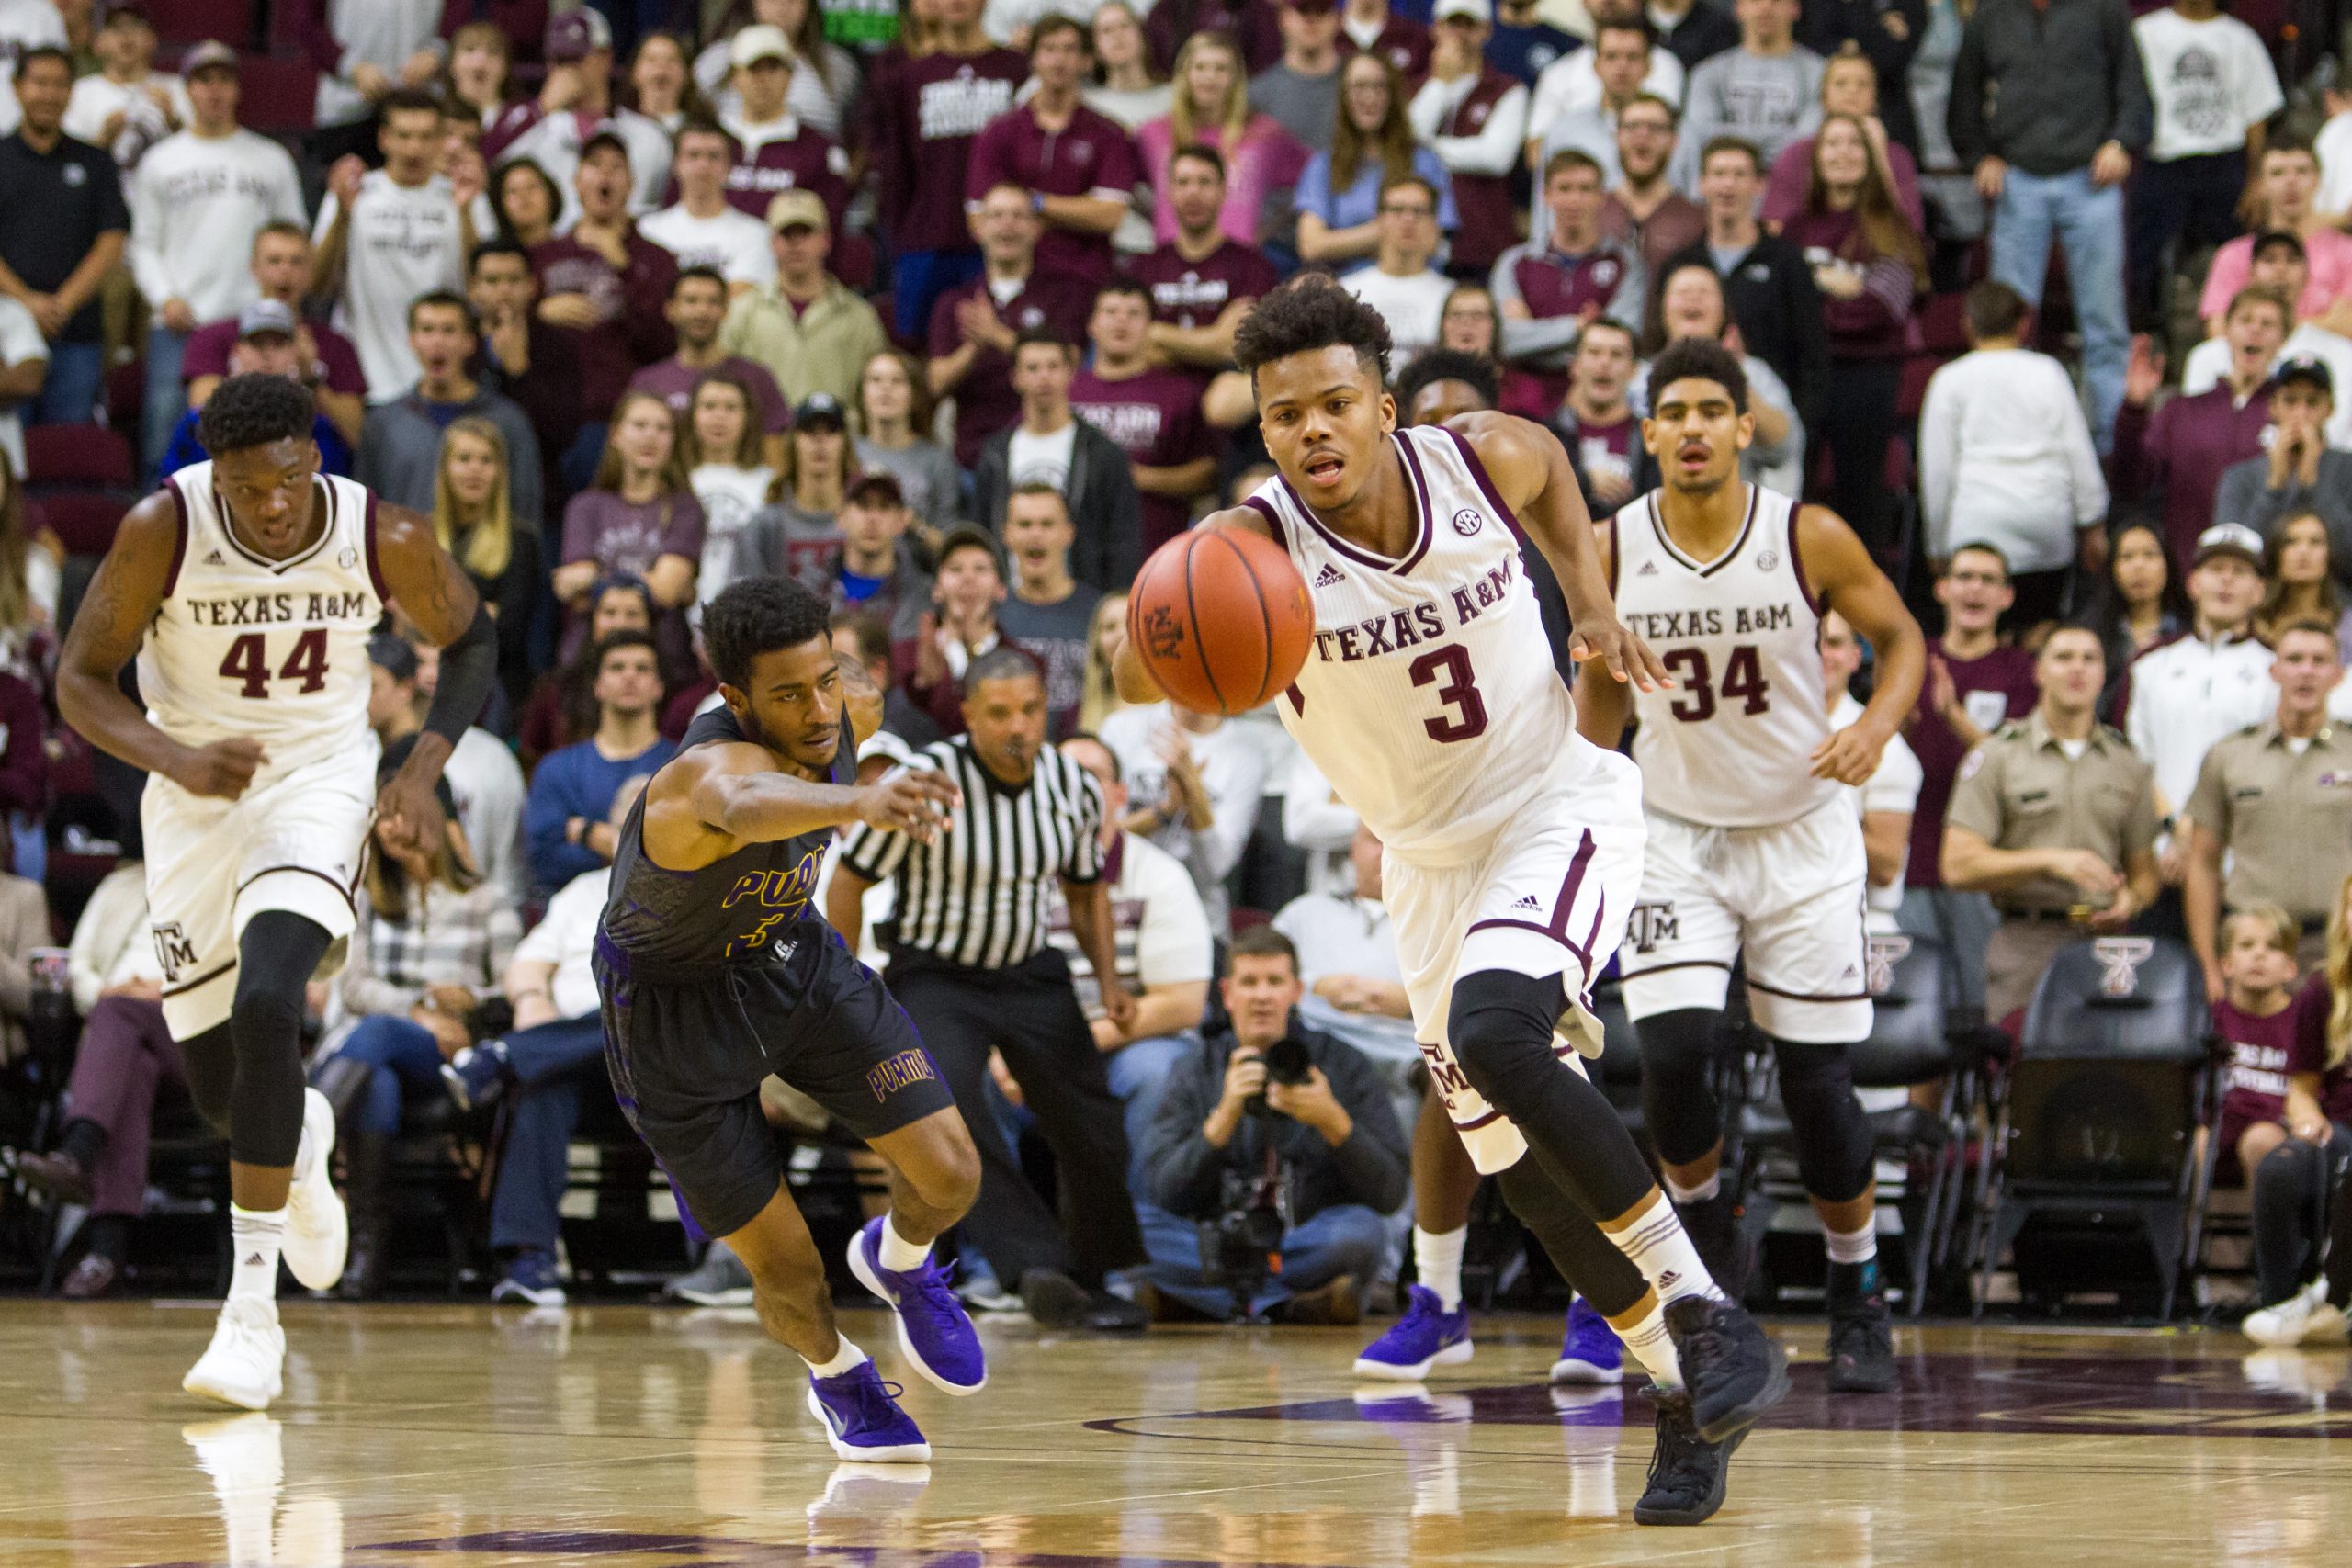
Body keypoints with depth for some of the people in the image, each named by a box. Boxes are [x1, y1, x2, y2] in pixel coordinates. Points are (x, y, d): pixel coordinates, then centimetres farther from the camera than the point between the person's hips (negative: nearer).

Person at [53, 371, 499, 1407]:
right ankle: (300, 1143, 48)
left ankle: (252, 1306, -21)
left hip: (318, 779, -2)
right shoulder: (163, 531, -21)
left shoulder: (386, 539, -18)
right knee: (213, 1080, 7)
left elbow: (470, 641, 2)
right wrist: (176, 759, -32)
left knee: (266, 1006, -26)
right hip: (196, 793, 2)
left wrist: (426, 766, -13)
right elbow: (79, 679, -13)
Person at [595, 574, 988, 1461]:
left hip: (794, 957, 5)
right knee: (786, 1271, -3)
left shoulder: (851, 711, -19)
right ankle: (835, 1375, 34)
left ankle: (898, 1263, 29)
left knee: (949, 1177, -8)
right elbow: (745, 805, -69)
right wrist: (862, 803, -89)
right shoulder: (715, 767, -41)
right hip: (678, 1010, -5)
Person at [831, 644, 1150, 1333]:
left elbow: (1086, 888, 12)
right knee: (941, 1108, -29)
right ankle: (1040, 1269, -31)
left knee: (1093, 1134, 4)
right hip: (936, 975, -4)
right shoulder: (926, 781, -21)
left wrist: (1109, 981, 0)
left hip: (1032, 973, 4)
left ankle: (1091, 1279, 29)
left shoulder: (1073, 786, -7)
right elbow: (850, 880, -10)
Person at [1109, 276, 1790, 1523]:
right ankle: (1688, 1393, 27)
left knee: (1494, 1034, -30)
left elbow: (1548, 466, 11)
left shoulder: (1481, 460, -17)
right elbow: (1137, 680, -41)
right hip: (1429, 854, 3)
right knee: (1519, 1160, 7)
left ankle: (1706, 1315, -21)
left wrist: (1591, 603, -1)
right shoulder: (1256, 543, -22)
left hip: (1555, 805, -3)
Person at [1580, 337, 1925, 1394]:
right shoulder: (1610, 553, -9)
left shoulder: (1812, 539, -14)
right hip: (1672, 832, 1)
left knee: (1819, 1084, -2)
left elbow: (1901, 636, 0)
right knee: (1672, 1048, -19)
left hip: (1799, 832, -1)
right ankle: (1701, 1215, 12)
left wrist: (1878, 725, -20)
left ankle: (1859, 1298, 18)